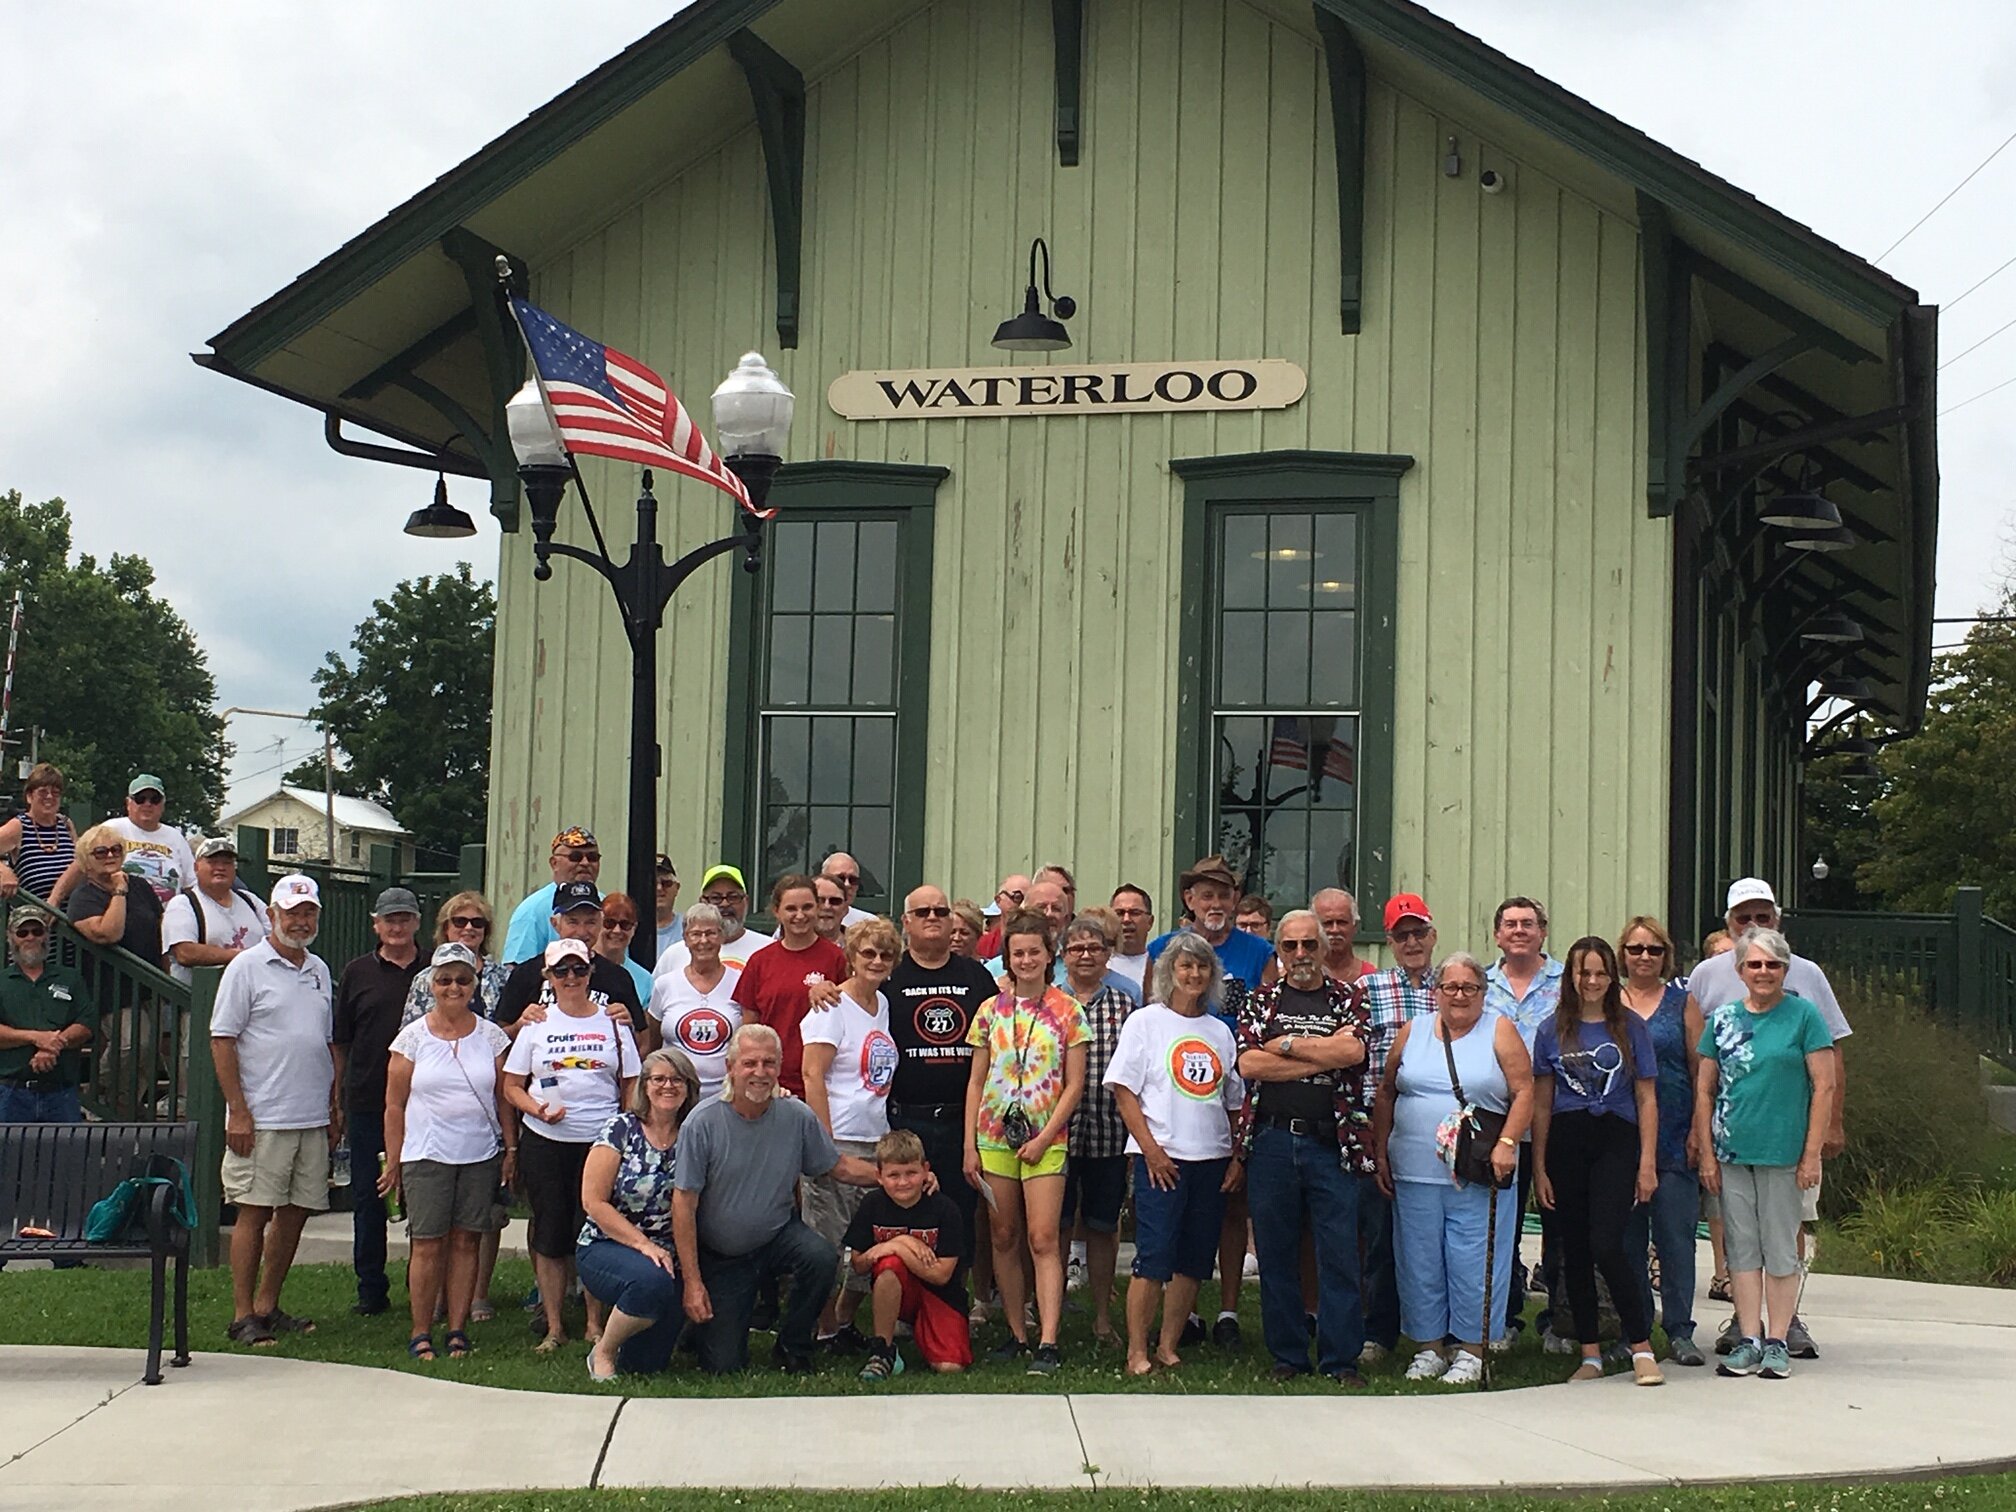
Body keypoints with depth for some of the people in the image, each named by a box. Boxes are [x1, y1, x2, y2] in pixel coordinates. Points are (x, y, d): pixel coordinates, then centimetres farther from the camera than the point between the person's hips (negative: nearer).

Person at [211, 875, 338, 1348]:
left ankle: (268, 1306, 19)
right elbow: (222, 1040, -8)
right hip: (262, 1119, -6)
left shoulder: (319, 971, 15)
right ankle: (243, 1315, 1)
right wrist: (238, 1112, -13)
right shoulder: (247, 967, -5)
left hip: (313, 1119, 6)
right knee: (254, 1212, -4)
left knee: (295, 1212, 9)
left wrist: (336, 1106, 16)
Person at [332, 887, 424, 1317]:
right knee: (368, 1198, 5)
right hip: (368, 1101, 1)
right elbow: (340, 1042, 10)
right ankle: (371, 1289, 14)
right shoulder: (358, 973, 7)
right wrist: (336, 1101, 5)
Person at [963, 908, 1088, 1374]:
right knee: (1003, 1238, 6)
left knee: (1042, 1239, -10)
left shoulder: (1067, 1011, 0)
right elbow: (976, 1082, 9)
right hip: (995, 1135, 3)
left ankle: (1047, 1343, -13)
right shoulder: (991, 1010, 7)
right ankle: (1017, 1335, 14)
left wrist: (1044, 1138, -10)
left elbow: (1074, 1084, -2)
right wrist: (970, 1144, 3)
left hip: (1045, 1139, -3)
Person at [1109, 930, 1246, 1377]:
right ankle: (1137, 1352, -3)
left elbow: (1235, 1102, 17)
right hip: (1161, 1157, -5)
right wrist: (1151, 1149, -13)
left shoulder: (1219, 1032, 14)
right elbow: (1124, 1090, -5)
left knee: (1193, 1261, 6)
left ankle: (1168, 1347, 14)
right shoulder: (1146, 1021, 0)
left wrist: (1238, 1157, 5)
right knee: (1153, 1256, -9)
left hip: (1212, 1158, 5)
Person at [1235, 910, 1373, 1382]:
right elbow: (1249, 1064, -6)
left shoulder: (1347, 999, 9)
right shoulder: (1261, 1002, 10)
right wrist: (1324, 1053, -8)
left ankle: (1342, 1358, 5)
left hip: (1332, 1142, -1)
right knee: (1276, 1254, 5)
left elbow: (1354, 1052, -12)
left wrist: (1287, 1045, -8)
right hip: (1271, 1141, 1)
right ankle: (1287, 1355, 14)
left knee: (1339, 1252, -2)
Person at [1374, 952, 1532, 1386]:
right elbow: (1387, 1094, 14)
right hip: (1414, 1173, 3)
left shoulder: (1500, 1032, 3)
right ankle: (1430, 1347, 17)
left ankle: (1471, 1350, 7)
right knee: (1420, 1261, 6)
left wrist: (1507, 1143, -13)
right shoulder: (1413, 1032, 11)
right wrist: (1380, 1153, 8)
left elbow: (1523, 1093, -2)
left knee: (1473, 1261, -2)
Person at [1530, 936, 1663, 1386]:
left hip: (1616, 1140, -2)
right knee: (1574, 1251, 5)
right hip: (1565, 1142, 2)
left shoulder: (1630, 1028, 5)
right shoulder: (1553, 1030, 8)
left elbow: (1646, 1099, 6)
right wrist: (1538, 1167, 3)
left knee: (1605, 1246, -15)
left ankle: (1642, 1348, -6)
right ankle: (1590, 1354, 13)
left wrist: (1648, 1163, -2)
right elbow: (1541, 1103, 8)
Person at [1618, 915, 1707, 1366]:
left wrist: (1698, 1130, -4)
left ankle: (1679, 1331, 2)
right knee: (1626, 1236, 5)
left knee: (1675, 1234, -3)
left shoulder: (1681, 1002, 6)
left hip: (1673, 1138, -1)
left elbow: (1700, 1069, 4)